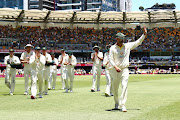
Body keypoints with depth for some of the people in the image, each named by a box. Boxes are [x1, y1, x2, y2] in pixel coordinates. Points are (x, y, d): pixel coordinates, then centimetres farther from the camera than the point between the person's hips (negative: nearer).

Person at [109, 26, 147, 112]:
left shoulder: (128, 46, 6)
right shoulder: (112, 48, 0)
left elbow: (138, 42, 7)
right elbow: (111, 59, -7)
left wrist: (144, 34, -4)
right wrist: (115, 67, -23)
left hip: (125, 70, 0)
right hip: (115, 70, 0)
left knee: (124, 86, -15)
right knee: (115, 88, 9)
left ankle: (122, 104, -17)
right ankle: (116, 102, 32)